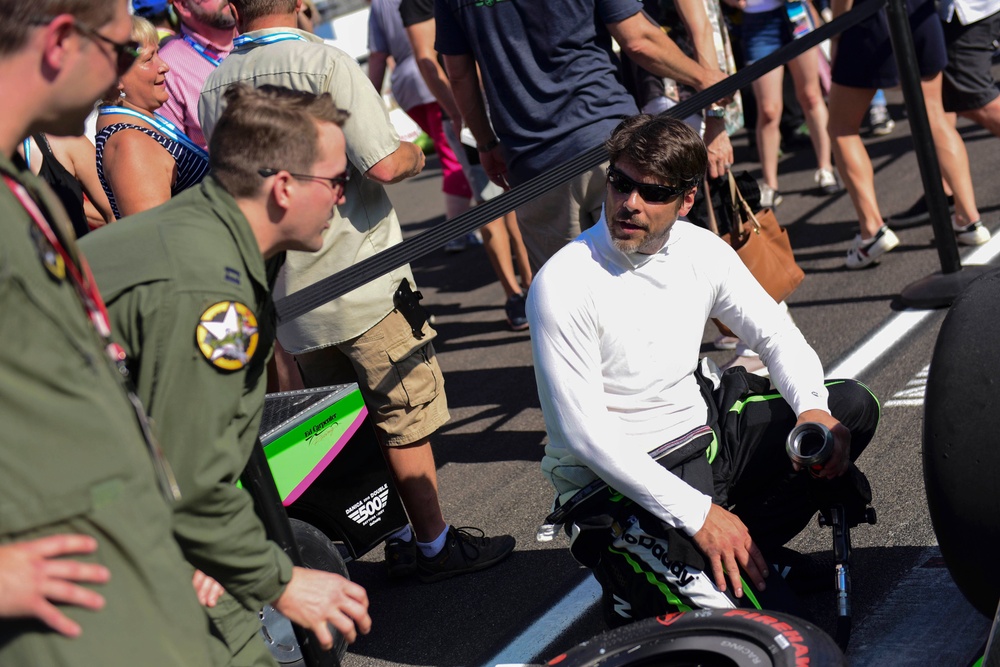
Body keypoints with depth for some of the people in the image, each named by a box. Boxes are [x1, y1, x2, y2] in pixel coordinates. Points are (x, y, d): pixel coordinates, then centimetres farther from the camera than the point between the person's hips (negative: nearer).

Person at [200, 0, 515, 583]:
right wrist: (414, 154, 1)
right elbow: (383, 164, -20)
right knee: (405, 415, 6)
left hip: (285, 291, 6)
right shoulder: (326, 63, -15)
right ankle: (433, 542, 13)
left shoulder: (214, 87, 2)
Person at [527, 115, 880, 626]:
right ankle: (629, 580, 7)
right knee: (722, 604, -26)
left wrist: (813, 409, -14)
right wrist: (697, 513, -25)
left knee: (851, 406, -2)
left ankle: (743, 549, -2)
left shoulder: (702, 252, -1)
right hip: (618, 476, -7)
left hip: (702, 432, 7)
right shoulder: (563, 285, -20)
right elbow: (585, 433, -22)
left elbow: (778, 336, 9)